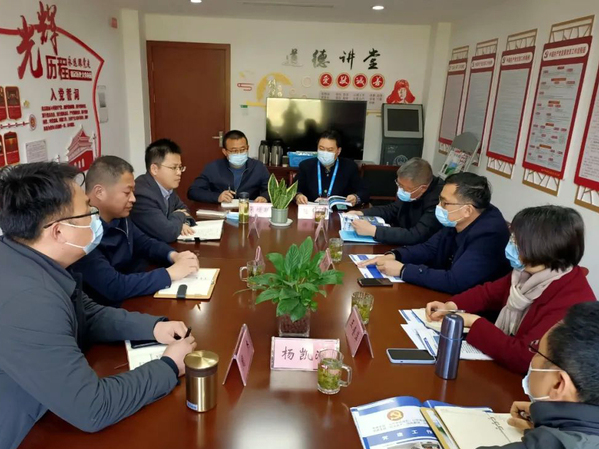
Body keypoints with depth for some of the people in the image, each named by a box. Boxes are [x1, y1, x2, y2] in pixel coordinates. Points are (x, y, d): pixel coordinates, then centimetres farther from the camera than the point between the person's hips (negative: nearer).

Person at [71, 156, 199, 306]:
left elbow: (145, 243, 13)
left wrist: (174, 255, -7)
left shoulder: (119, 217, -1)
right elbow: (114, 287, -31)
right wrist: (170, 273, -25)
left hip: (134, 299, 7)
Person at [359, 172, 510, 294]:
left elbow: (455, 282, -32)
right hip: (448, 295, 7)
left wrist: (402, 270, -26)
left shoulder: (489, 234, -28)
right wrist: (394, 256, -8)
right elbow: (429, 248, 9)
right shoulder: (457, 222, -2)